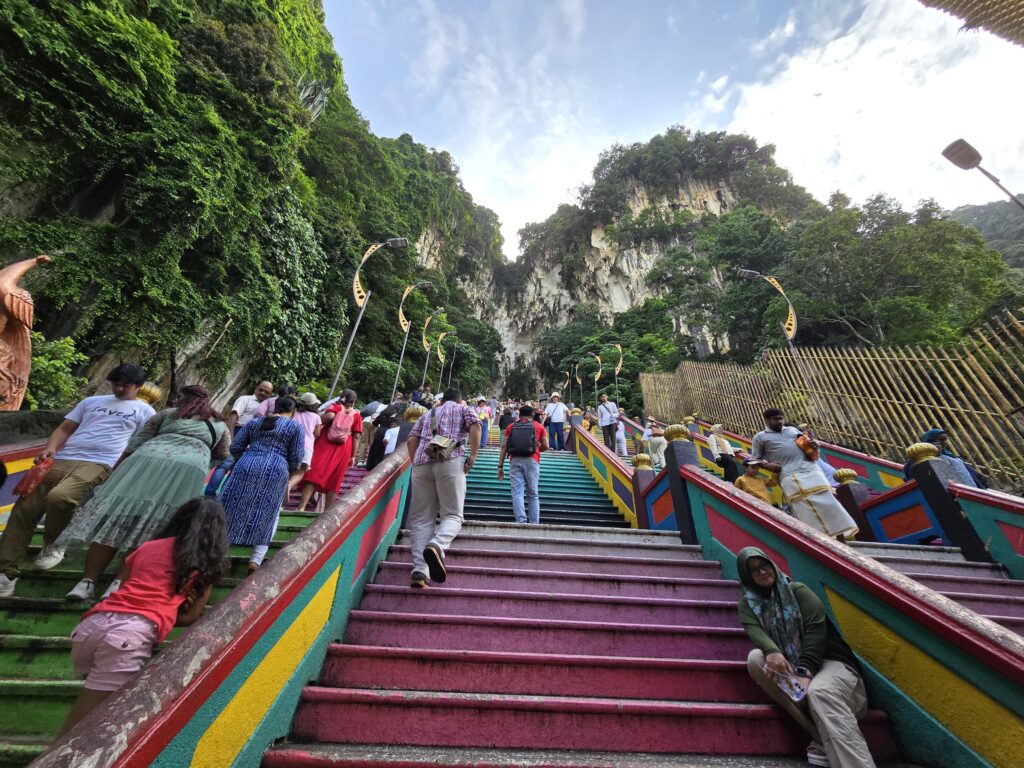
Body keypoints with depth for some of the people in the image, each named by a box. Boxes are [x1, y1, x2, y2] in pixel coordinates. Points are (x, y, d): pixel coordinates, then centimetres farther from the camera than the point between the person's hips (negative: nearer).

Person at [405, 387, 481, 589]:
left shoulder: (427, 414, 31)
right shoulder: (464, 409, 21)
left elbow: (412, 440, 19)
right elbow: (475, 426, -1)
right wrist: (473, 456, -2)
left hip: (422, 463, 4)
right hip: (451, 461, -3)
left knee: (421, 518, 8)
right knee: (453, 515, 1)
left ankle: (419, 570, -3)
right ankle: (436, 546, -26)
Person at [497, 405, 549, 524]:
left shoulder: (510, 427, 15)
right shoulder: (539, 426, 14)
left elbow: (504, 446, 7)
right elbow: (545, 446, 9)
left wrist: (500, 466, 6)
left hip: (515, 461, 0)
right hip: (532, 461, 0)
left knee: (517, 493, -1)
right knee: (533, 495, 9)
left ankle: (521, 520, -12)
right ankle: (534, 523, 5)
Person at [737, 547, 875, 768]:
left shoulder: (797, 590, 0)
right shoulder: (748, 602, 8)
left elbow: (816, 629, -11)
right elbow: (753, 630, -7)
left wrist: (805, 671, -25)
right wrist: (772, 651, -31)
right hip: (788, 667, 3)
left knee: (819, 692, -36)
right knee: (755, 658, -29)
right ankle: (821, 735, -24)